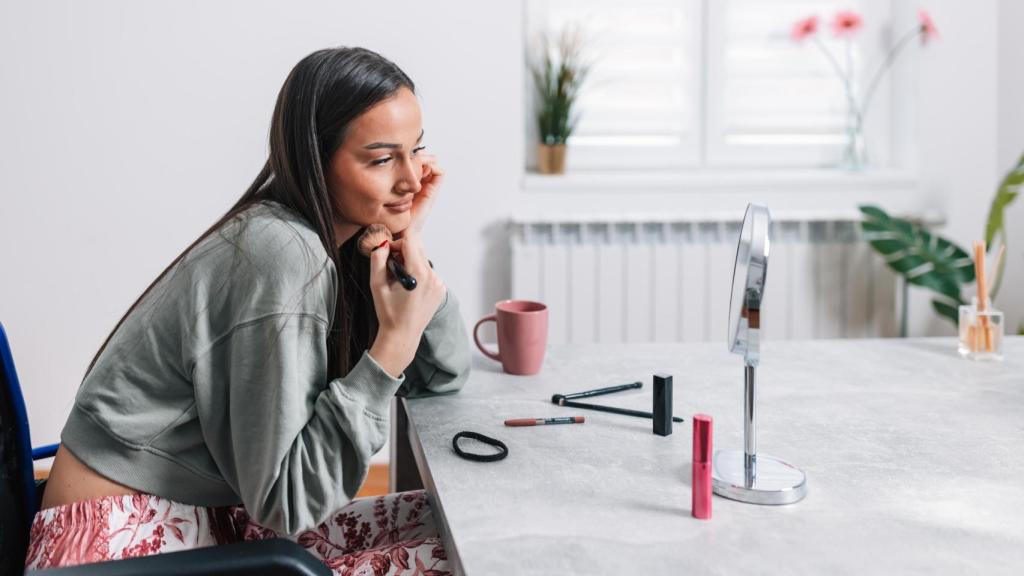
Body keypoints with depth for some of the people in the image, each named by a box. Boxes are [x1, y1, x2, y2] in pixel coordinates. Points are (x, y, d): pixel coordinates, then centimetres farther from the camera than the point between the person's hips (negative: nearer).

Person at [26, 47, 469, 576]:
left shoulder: (341, 240, 1)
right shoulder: (281, 256, -25)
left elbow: (445, 375, 5)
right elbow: (286, 501, -23)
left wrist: (409, 244, -6)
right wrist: (393, 344, -28)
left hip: (215, 513, 8)